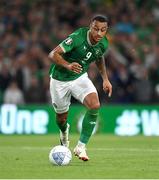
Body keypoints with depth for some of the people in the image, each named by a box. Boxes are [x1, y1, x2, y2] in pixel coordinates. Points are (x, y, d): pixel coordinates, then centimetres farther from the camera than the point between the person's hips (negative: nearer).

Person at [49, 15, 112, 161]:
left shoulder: (103, 44, -10)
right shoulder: (77, 38, -29)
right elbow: (53, 54, -31)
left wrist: (105, 79, 8)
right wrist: (67, 65, -48)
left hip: (80, 77, 4)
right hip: (60, 79, -3)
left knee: (95, 105, -24)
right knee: (61, 119, 9)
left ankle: (81, 147, -13)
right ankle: (64, 132, 51)